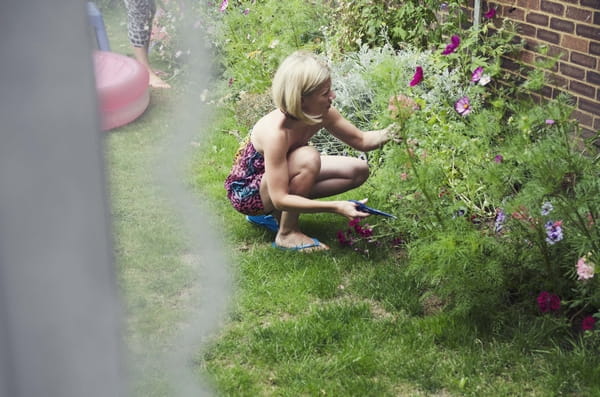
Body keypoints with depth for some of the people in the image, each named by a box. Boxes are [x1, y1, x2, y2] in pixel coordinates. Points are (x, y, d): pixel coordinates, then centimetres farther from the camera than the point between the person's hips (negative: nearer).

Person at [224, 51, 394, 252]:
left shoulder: (321, 114, -16)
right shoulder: (275, 132, -37)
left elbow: (361, 140, -2)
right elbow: (280, 198, -35)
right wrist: (336, 207, -42)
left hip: (279, 176, 8)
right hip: (246, 191, -8)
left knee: (359, 170, 0)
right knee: (308, 158, -36)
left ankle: (276, 213, 6)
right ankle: (287, 233, -14)